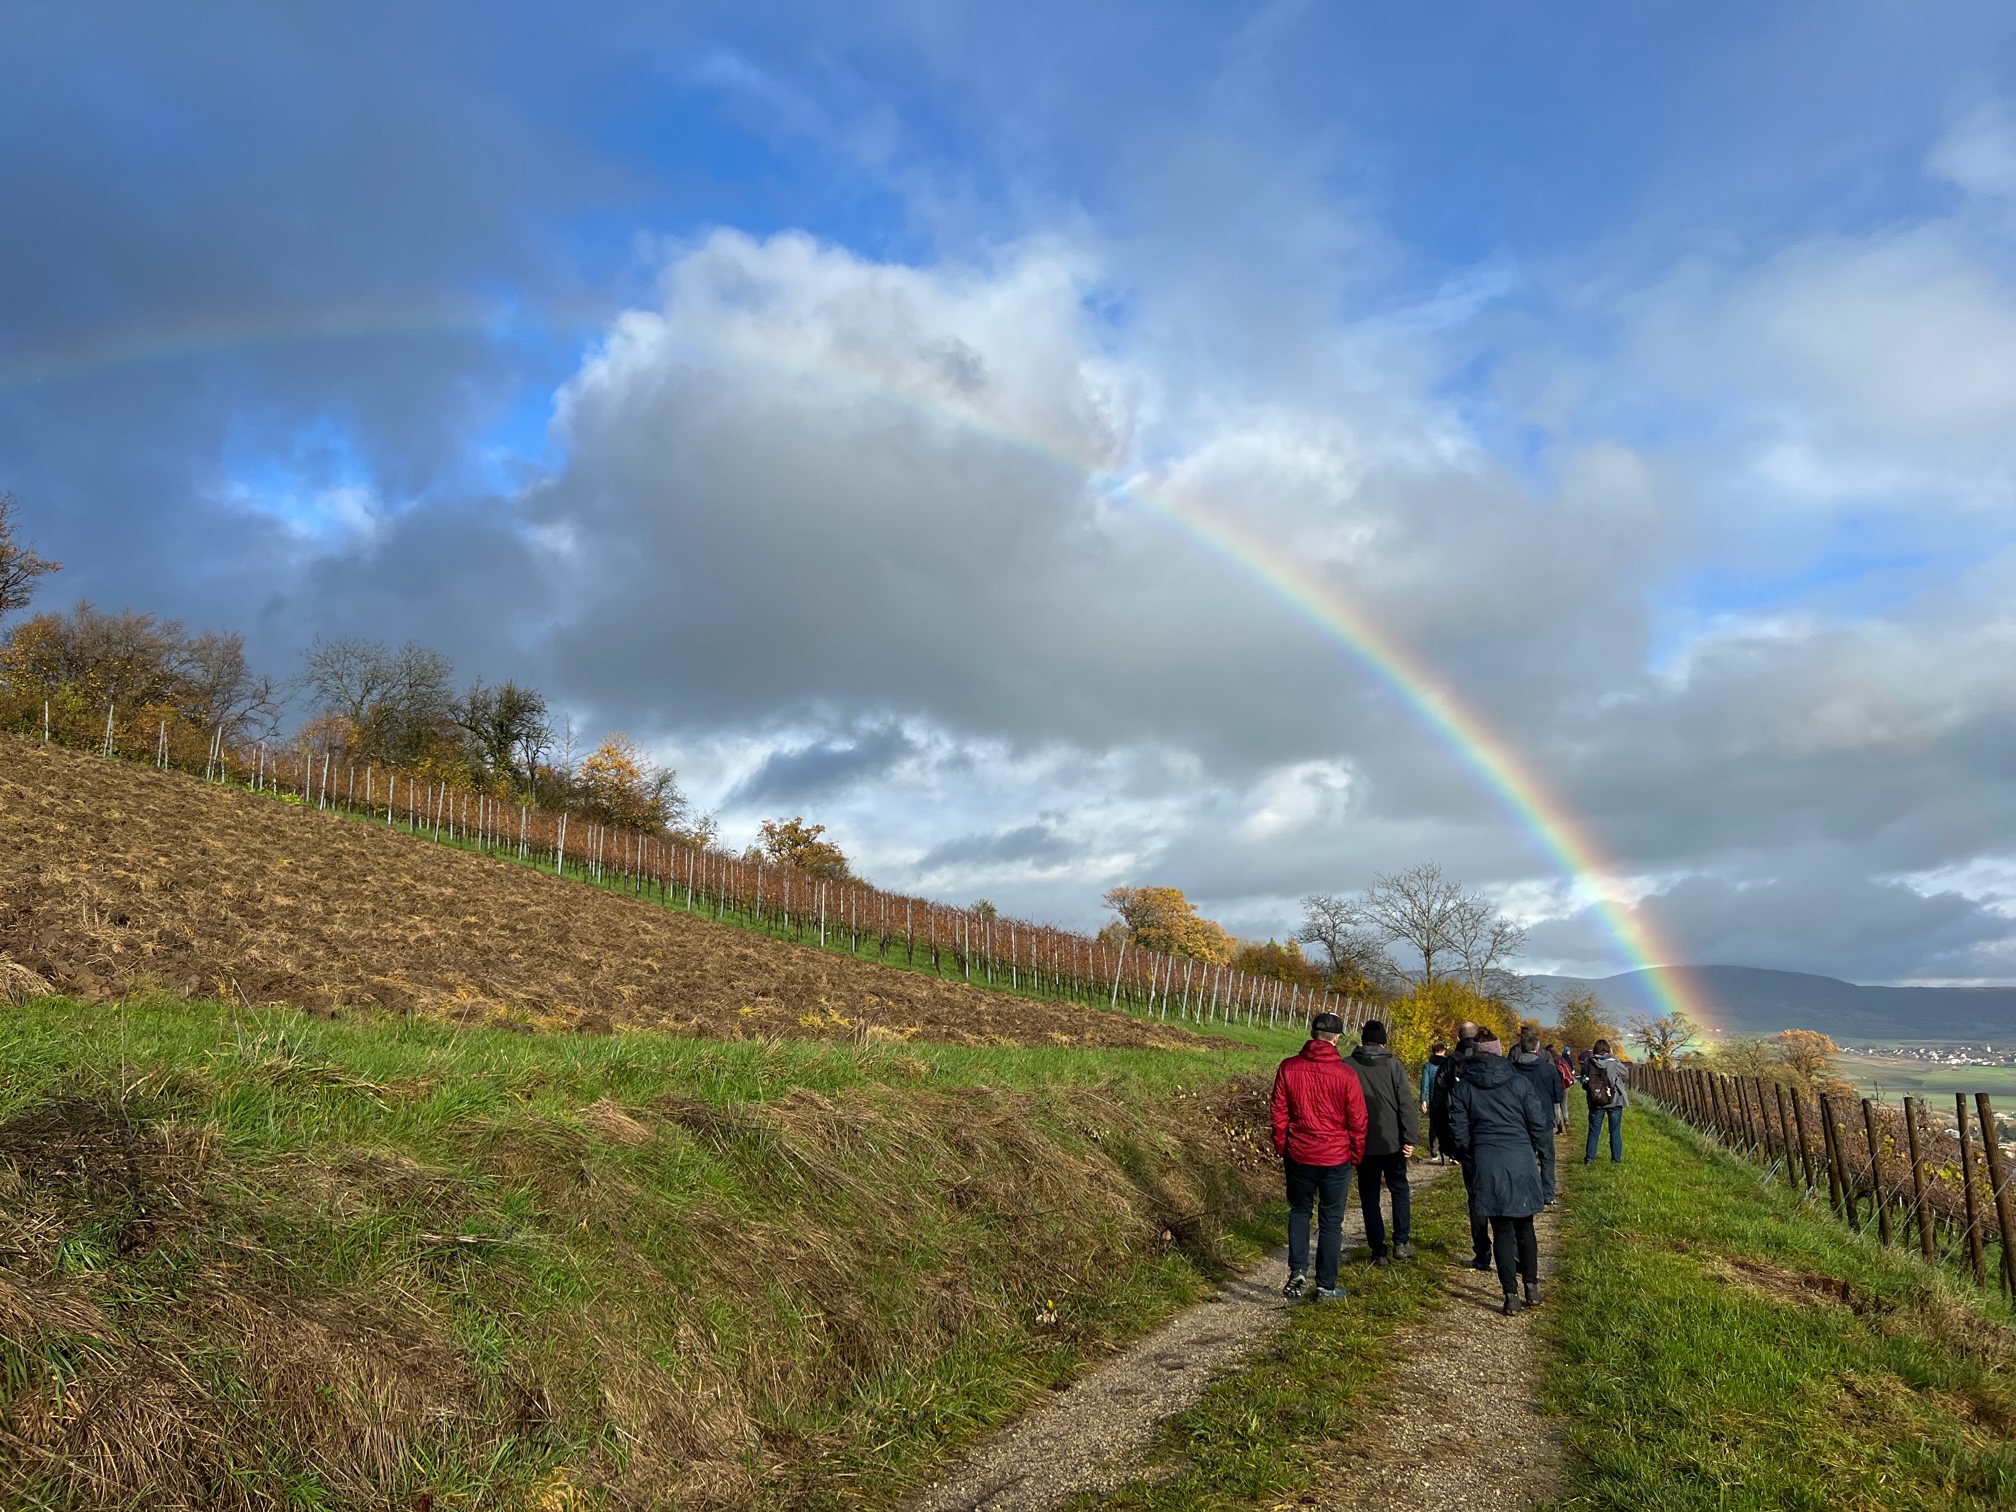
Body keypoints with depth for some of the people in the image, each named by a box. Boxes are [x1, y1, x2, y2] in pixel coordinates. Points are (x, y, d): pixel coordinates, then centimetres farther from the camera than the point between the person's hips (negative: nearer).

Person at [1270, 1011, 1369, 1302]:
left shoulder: (1288, 1068, -7)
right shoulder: (1345, 1074, -12)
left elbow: (1279, 1114, 0)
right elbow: (1357, 1121, -5)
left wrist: (1282, 1150, 11)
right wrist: (1356, 1156, 10)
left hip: (1298, 1155, 2)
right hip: (1336, 1157, -1)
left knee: (1299, 1210, 19)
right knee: (1331, 1220, 10)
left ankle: (1297, 1270, 5)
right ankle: (1326, 1286, 15)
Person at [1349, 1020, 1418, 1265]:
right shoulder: (1394, 1066, -5)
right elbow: (1406, 1104, -8)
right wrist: (1409, 1138, -4)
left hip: (1363, 1143, 0)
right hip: (1392, 1141, 0)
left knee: (1369, 1195, 9)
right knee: (1399, 1189, 17)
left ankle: (1378, 1251, 8)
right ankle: (1401, 1241, 7)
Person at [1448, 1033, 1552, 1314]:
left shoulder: (1463, 1088, 1)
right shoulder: (1521, 1082, 0)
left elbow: (1459, 1132, 1)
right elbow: (1539, 1125, 0)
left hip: (1486, 1163, -1)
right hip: (1521, 1159, 1)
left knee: (1501, 1230, 5)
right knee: (1524, 1226, 16)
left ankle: (1511, 1296, 4)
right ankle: (1532, 1288, 20)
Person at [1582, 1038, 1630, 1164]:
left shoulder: (1588, 1063, -6)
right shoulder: (1614, 1062, -11)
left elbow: (1584, 1082, 0)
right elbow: (1624, 1074, 6)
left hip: (1595, 1102, 1)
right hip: (1614, 1101, -1)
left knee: (1593, 1131, 10)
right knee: (1615, 1131, 9)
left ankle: (1589, 1158, 11)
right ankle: (1616, 1159, 12)